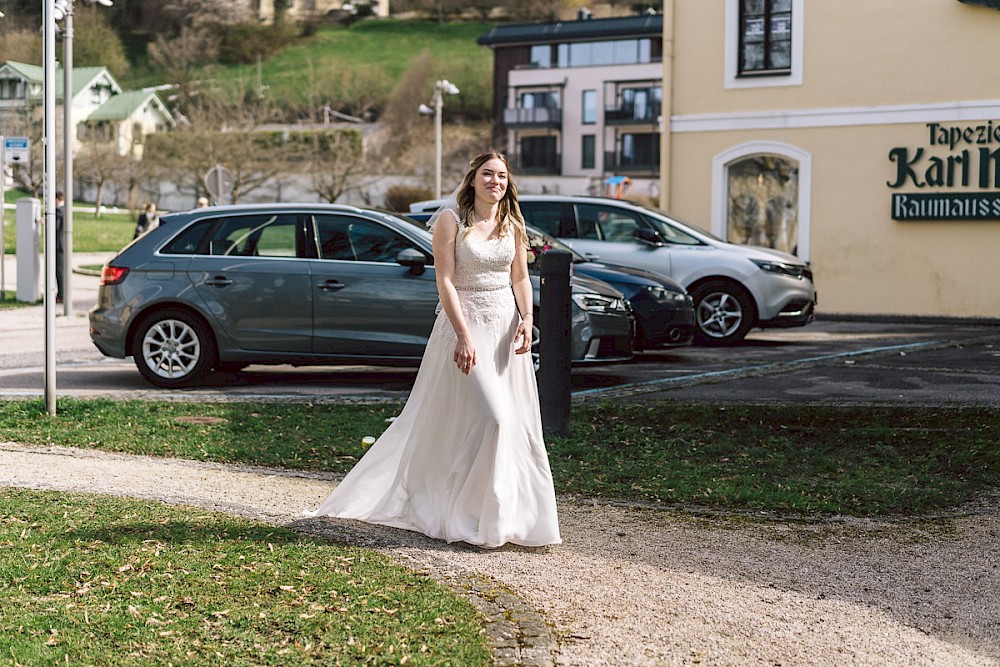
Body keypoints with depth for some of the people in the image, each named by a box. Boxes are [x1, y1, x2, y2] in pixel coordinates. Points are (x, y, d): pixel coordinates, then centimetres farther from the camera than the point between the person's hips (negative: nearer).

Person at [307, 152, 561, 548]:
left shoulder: (512, 225, 8)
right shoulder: (451, 220, -8)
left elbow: (520, 278, 11)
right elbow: (445, 282, -13)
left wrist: (526, 319, -6)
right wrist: (464, 335, -21)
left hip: (506, 326, 6)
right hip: (464, 325, -6)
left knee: (515, 421, 6)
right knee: (488, 417, -11)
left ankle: (510, 512, 19)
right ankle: (473, 518, 3)